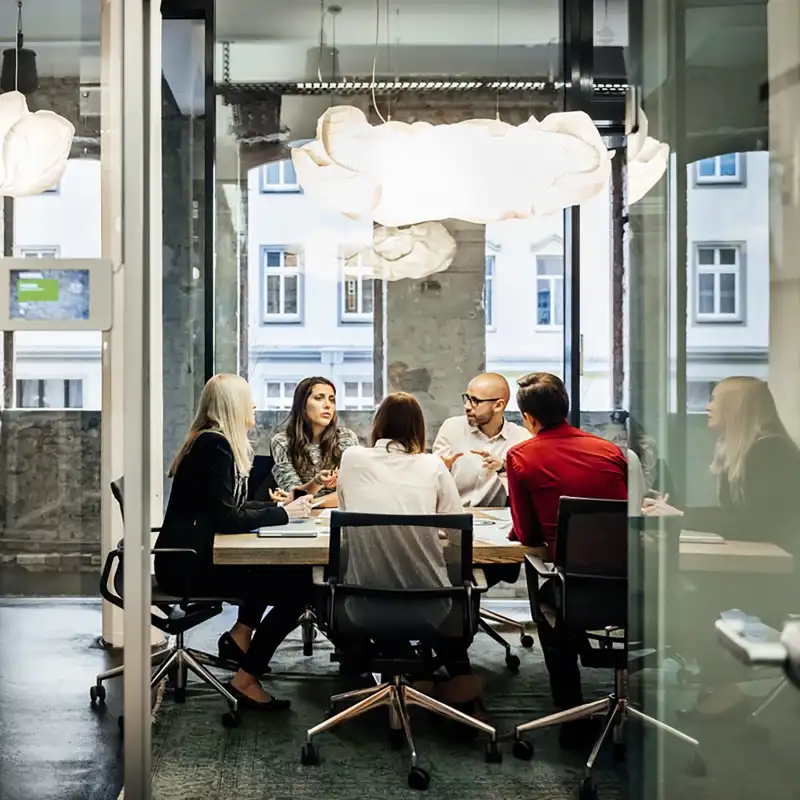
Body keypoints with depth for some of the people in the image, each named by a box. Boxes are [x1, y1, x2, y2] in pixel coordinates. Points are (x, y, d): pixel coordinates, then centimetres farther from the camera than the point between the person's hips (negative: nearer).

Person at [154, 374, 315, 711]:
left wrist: (279, 505, 8)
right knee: (298, 585, -13)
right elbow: (227, 519, -21)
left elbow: (234, 507, 19)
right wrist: (283, 514, -12)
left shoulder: (215, 443, 14)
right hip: (188, 566, -10)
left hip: (195, 557, 10)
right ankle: (246, 680, -4)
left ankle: (241, 634, 17)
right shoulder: (215, 446, -16)